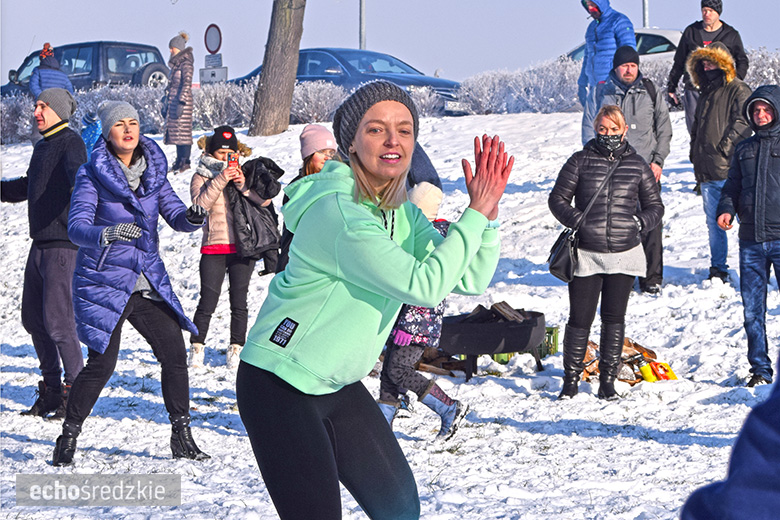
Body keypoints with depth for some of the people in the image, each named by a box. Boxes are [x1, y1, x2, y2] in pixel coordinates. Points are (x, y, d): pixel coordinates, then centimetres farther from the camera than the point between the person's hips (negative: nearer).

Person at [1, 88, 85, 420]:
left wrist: (81, 182, -53)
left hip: (63, 245, -9)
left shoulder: (71, 143, -9)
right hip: (40, 243, 9)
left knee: (57, 320, -11)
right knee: (33, 318, 11)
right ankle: (51, 389, 20)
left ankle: (75, 392, -3)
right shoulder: (42, 147, 17)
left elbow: (78, 177, -31)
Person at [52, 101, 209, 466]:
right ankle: (68, 437, 6)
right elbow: (77, 227, -18)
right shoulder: (92, 174, -8)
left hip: (149, 283, 5)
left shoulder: (153, 171, 6)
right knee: (102, 362, -11)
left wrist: (192, 217, -20)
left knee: (174, 353, -1)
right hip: (104, 282, -5)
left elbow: (175, 216, 4)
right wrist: (107, 234, -39)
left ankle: (181, 437, 12)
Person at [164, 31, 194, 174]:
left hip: (182, 100, -9)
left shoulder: (186, 63, -10)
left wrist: (181, 102, -23)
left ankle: (185, 162, -7)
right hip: (173, 101, 9)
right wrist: (167, 102, 22)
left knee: (182, 130, -8)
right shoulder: (176, 63, 18)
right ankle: (180, 161, 12)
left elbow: (186, 84, -17)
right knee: (175, 130, 9)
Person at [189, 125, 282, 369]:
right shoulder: (202, 176, 5)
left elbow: (265, 200, 1)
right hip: (214, 247, -2)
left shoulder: (245, 173, 9)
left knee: (239, 301, 3)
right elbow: (200, 203, -13)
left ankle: (236, 350, 11)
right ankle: (196, 349, 6)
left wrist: (245, 186, -14)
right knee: (208, 301, -5)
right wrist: (221, 180, -20)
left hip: (243, 246, 2)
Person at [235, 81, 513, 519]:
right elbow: (425, 285, -28)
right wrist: (475, 214, -22)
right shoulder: (338, 213, -24)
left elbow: (470, 280, 1)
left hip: (339, 386, 9)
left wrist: (489, 215, -13)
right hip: (279, 387, -9)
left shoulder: (402, 212, 5)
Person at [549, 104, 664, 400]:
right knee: (580, 318, -2)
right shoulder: (580, 161, 3)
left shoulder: (637, 165, 7)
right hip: (586, 254, -1)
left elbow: (655, 205, 14)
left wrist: (639, 222, -6)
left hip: (624, 254, 1)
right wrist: (574, 219, -10)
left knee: (614, 318, 6)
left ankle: (608, 382, 15)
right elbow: (558, 198, 8)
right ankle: (571, 381, 12)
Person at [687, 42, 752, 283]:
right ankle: (718, 270, 16)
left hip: (729, 170, -7)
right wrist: (695, 153, 18)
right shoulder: (706, 92, 21)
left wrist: (726, 145, -20)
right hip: (706, 171, 7)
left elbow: (743, 123, -13)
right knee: (713, 222, 10)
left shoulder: (738, 91, -3)